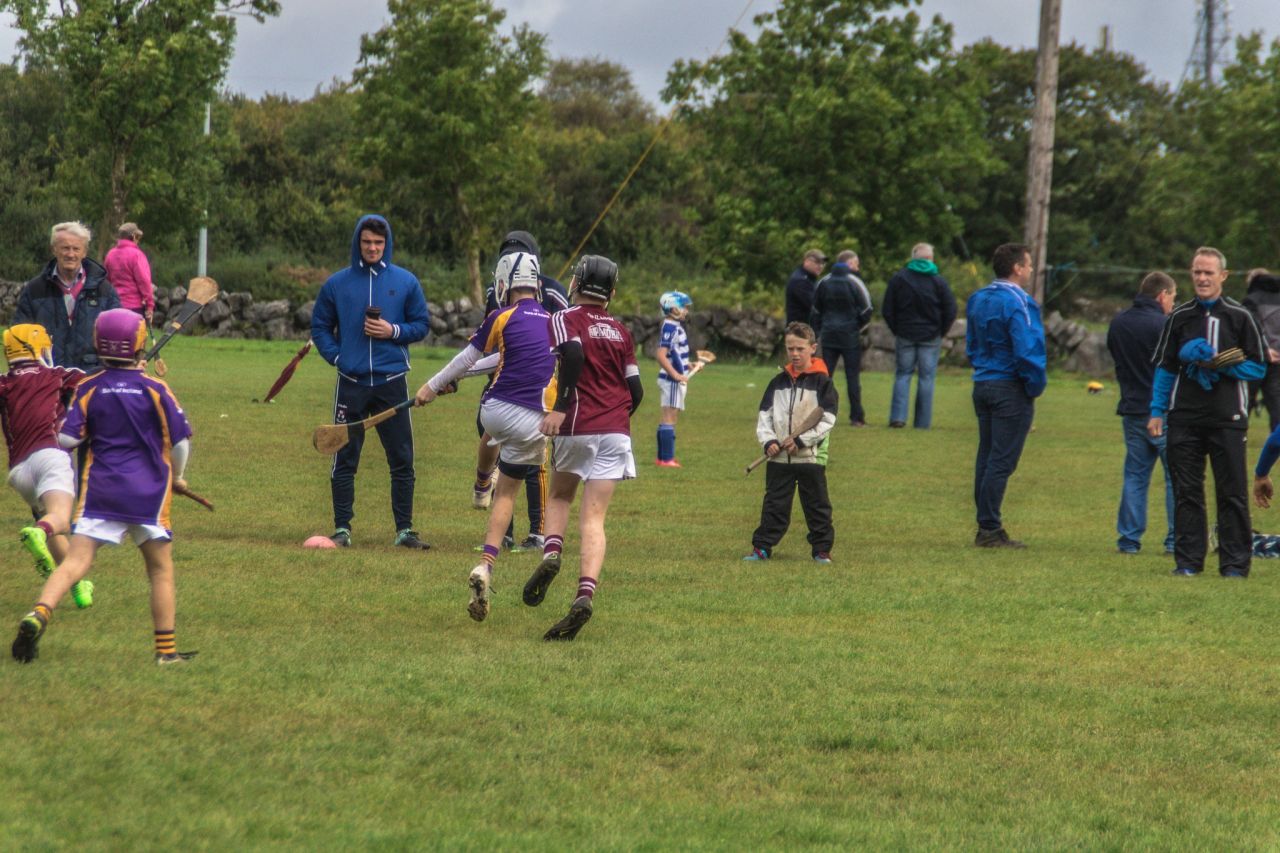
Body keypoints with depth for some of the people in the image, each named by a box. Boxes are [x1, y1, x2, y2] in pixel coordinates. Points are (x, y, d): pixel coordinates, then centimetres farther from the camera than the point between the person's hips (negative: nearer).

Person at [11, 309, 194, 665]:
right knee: (161, 569, 12)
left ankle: (39, 613, -32)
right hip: (148, 490, -1)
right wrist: (176, 476, 18)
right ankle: (166, 649, 13)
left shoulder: (88, 388, 1)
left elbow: (66, 439, -3)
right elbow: (180, 441, -1)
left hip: (99, 489, 1)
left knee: (76, 561, -6)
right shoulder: (155, 388, -3)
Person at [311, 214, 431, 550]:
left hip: (392, 383, 0)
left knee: (402, 460, 1)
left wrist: (394, 331, -10)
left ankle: (405, 529, 7)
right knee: (344, 460, 2)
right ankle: (342, 529, 7)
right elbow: (320, 326, 12)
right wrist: (335, 356, -2)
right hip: (351, 383, 0)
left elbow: (421, 325, 9)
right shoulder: (337, 283, 6)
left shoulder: (406, 282, 5)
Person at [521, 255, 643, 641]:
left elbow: (573, 353, -20)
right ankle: (585, 593, -19)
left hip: (577, 428, -3)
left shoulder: (565, 320, 1)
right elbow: (635, 389, 12)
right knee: (593, 518, -2)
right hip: (616, 432, 3)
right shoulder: (621, 331, 15)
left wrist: (560, 407, -22)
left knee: (560, 496, 22)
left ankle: (551, 552, -4)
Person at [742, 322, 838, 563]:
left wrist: (801, 440, -15)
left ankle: (822, 549, 12)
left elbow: (827, 419, -9)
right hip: (779, 457, 3)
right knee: (774, 505, 6)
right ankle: (762, 547, 10)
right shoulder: (779, 382, 9)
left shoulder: (822, 382, -3)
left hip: (811, 456, -3)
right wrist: (768, 441, -8)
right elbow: (764, 415, 9)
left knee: (817, 505, 5)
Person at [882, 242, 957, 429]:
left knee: (902, 374, 8)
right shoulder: (938, 281, -2)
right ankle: (923, 421, 3)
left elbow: (887, 311, 0)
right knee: (926, 377, 4)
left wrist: (896, 330, 9)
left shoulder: (898, 279, 0)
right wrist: (940, 332, 7)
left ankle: (898, 416, -5)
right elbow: (950, 312, -4)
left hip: (905, 335, 1)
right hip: (930, 337, -1)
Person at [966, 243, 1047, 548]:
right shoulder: (1016, 303, -16)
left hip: (982, 385, 8)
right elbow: (1027, 351, -22)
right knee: (1002, 460, -6)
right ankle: (990, 530, -6)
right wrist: (1036, 385, -9)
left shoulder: (977, 300, 12)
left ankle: (985, 527, 14)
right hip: (1010, 390, -8)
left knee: (987, 457, 12)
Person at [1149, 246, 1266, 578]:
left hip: (1227, 418, -2)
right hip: (1185, 418, 2)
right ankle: (1188, 559, 9)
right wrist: (1157, 411, 6)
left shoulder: (1240, 317, 3)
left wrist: (1221, 365, -13)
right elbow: (1164, 367, 14)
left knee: (1232, 493, -1)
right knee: (1186, 491, 3)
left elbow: (1258, 367, 3)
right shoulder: (1179, 317, 11)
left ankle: (1235, 563, 2)